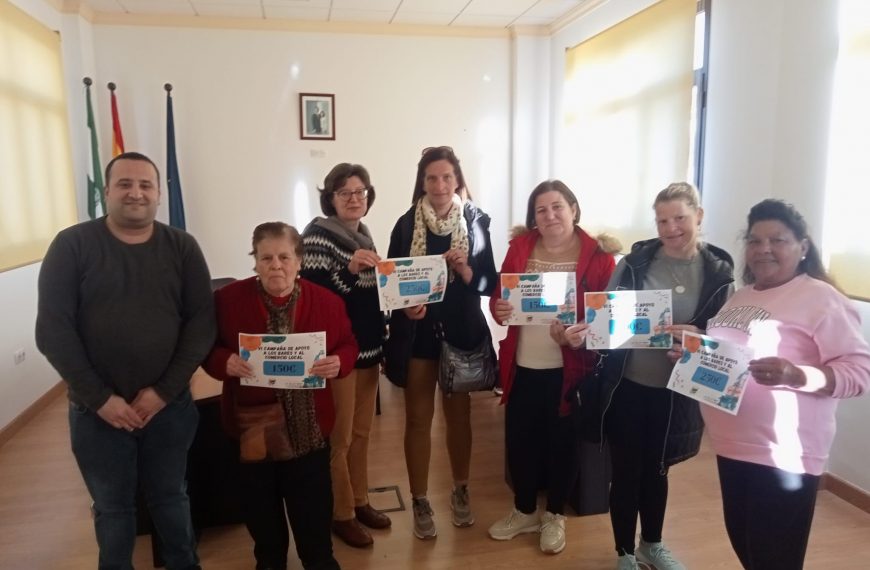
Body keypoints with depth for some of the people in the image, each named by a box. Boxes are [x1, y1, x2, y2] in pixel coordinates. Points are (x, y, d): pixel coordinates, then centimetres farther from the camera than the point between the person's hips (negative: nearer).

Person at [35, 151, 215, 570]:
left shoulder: (182, 247, -2)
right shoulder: (72, 245, -6)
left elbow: (202, 322, -5)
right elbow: (53, 330, -9)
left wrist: (164, 390, -12)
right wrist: (100, 398, -13)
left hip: (170, 405, 1)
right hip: (97, 410, -1)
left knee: (170, 496, 18)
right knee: (112, 507, 16)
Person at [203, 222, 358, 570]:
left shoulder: (326, 301, -4)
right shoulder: (228, 299, -5)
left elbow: (348, 347, 3)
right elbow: (207, 349, 1)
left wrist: (338, 363, -19)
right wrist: (225, 362, -21)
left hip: (308, 427, 0)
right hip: (251, 425, 1)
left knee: (313, 507, 12)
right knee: (261, 508, 19)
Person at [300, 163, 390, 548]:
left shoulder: (363, 235, 11)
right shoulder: (318, 234, -11)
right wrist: (349, 269, -30)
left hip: (368, 346, 7)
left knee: (362, 431, 17)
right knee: (339, 436, 4)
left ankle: (360, 501, 32)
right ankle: (341, 514, 21)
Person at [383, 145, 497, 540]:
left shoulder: (476, 221, -3)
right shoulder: (406, 224, -4)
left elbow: (490, 282, -3)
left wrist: (466, 271, -22)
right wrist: (404, 306, -21)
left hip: (461, 331, 1)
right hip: (417, 333, 0)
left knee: (459, 415, 15)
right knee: (418, 419, 9)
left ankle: (460, 492, 35)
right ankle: (420, 502, 25)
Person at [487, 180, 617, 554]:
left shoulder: (598, 256, -8)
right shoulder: (520, 247, 1)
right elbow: (497, 296, 8)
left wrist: (583, 335, -27)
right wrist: (498, 308, -15)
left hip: (569, 369, -3)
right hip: (522, 367, 3)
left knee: (562, 443, 12)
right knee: (518, 440, 12)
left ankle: (554, 516, 36)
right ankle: (524, 511, 36)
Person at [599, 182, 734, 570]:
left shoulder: (718, 271, -5)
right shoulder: (635, 261, -7)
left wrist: (698, 336, -24)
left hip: (676, 392, 2)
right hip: (627, 385, -1)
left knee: (657, 470, 21)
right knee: (626, 472, 9)